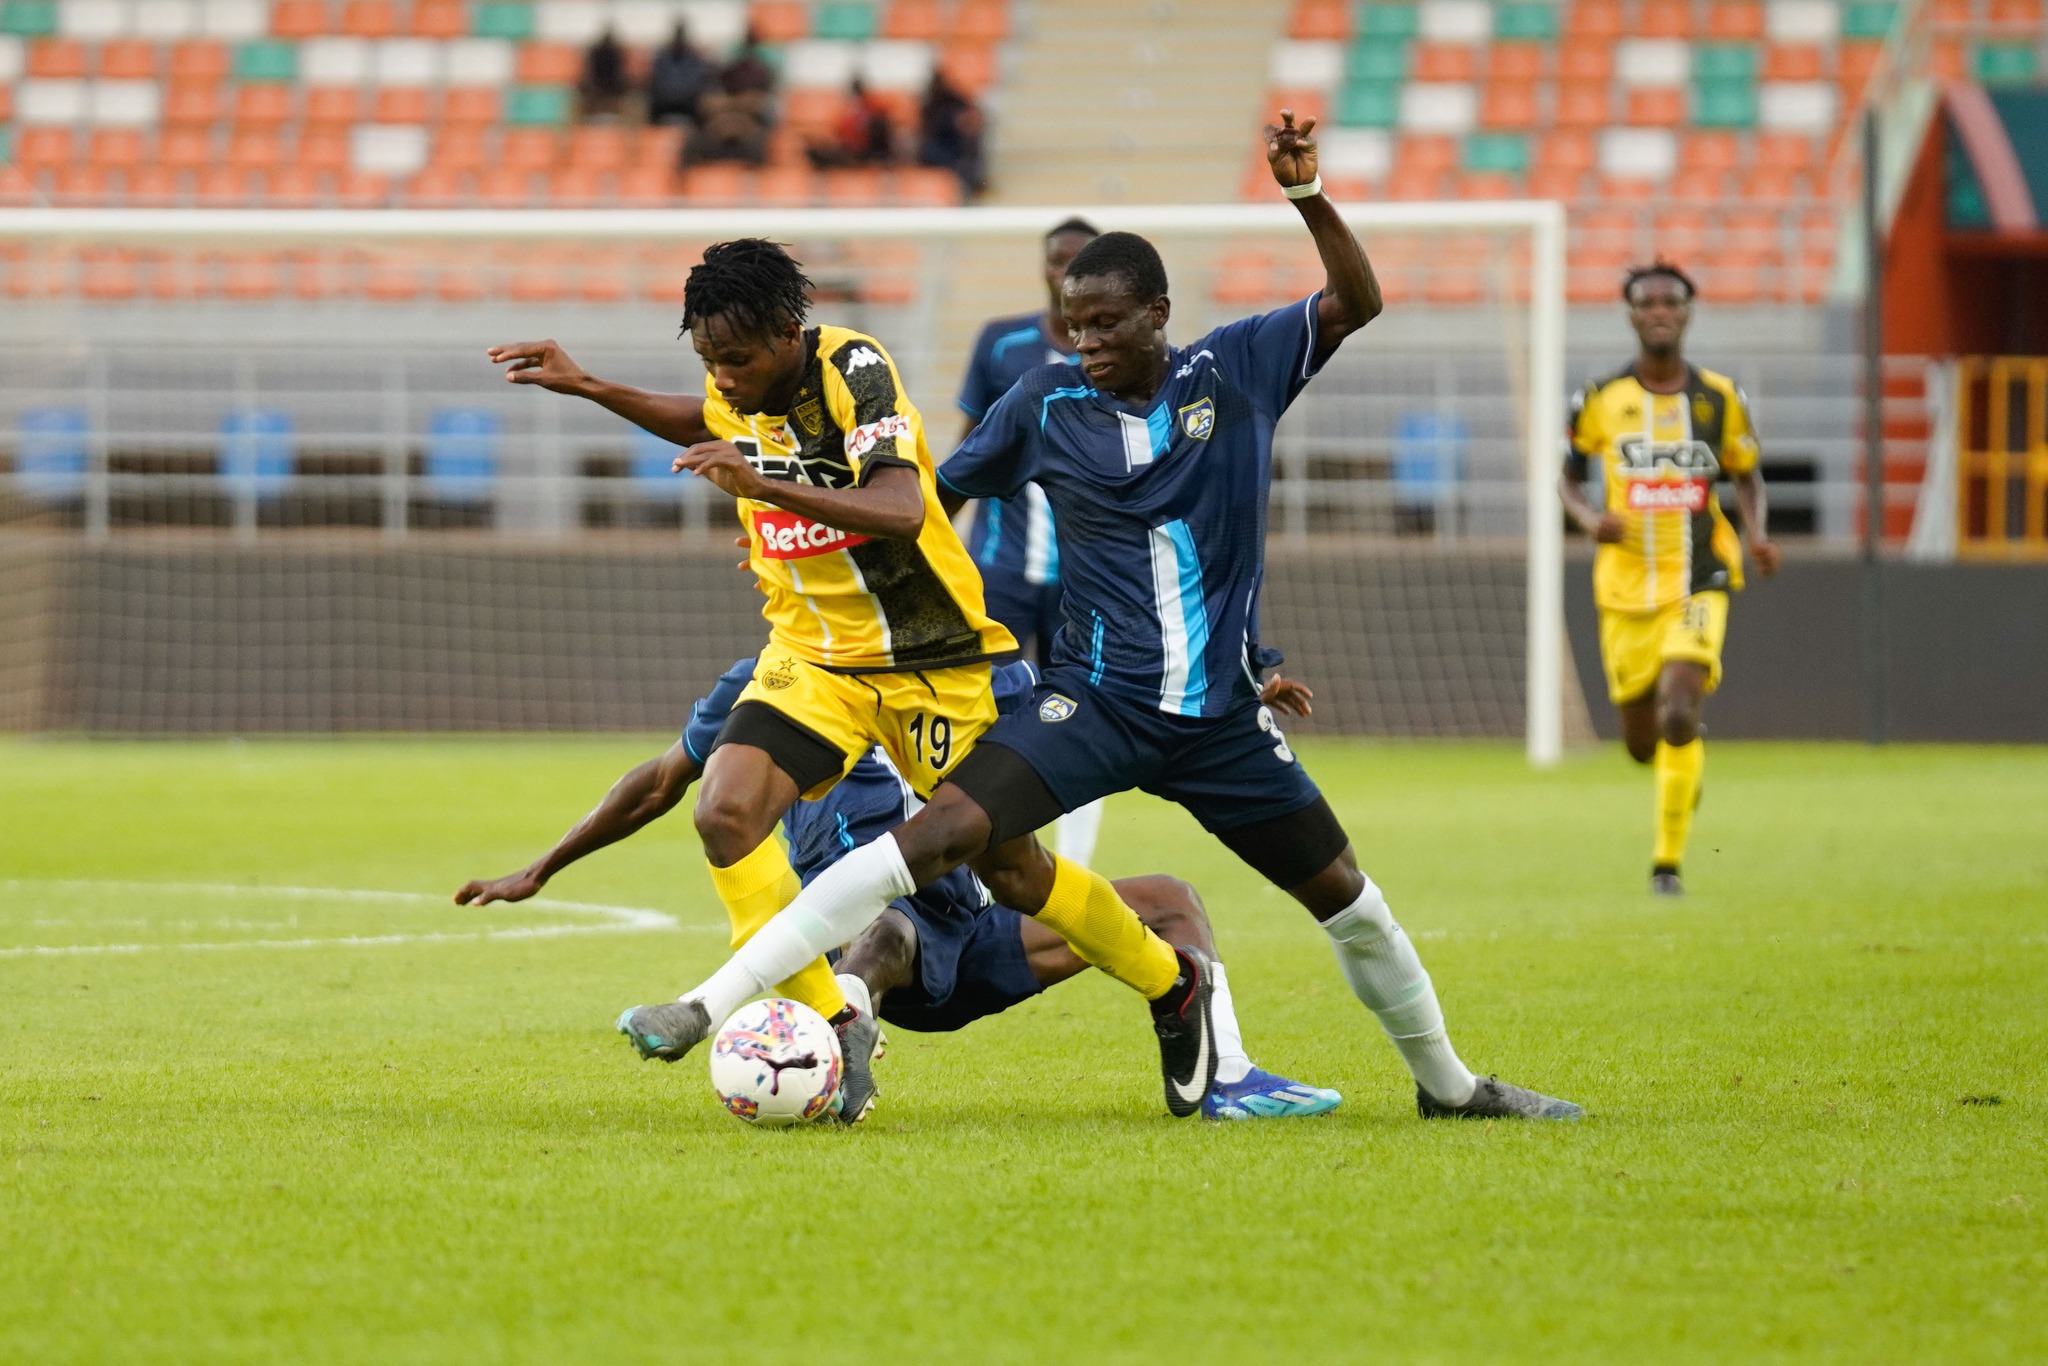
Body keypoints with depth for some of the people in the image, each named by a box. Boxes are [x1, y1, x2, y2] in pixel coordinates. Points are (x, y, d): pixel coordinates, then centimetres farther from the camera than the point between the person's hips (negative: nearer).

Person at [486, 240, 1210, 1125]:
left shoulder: (854, 371, -23)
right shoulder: (737, 391, -3)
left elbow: (901, 511, -38)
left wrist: (763, 485, -49)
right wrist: (586, 388, 14)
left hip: (930, 658, -5)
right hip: (812, 652, 5)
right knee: (727, 811, -20)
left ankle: (1172, 982, 27)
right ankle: (831, 1026, -11)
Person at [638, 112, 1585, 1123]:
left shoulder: (1236, 369, -1)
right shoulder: (1046, 404, -1)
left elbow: (1356, 304, -8)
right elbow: (931, 499, 9)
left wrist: (1306, 197, -21)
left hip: (1223, 717, 2)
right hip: (1095, 701, -2)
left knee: (1348, 900, 10)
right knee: (942, 833, -23)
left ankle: (1447, 1084, 34)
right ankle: (714, 1002, -26)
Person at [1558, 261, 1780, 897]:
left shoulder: (1720, 399, 1)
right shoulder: (1600, 400, 0)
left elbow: (1747, 476, 14)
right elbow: (1568, 477, 11)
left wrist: (1756, 533, -6)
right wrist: (1588, 516, -11)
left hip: (1698, 584, -1)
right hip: (1626, 588, 1)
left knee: (1679, 716, -21)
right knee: (1642, 742, 6)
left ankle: (1668, 860, -8)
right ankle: (1686, 766, 45)